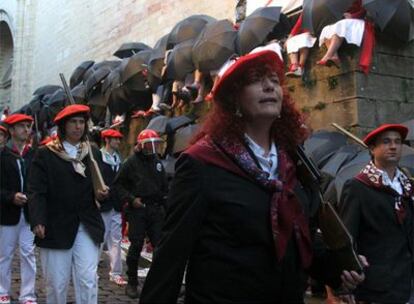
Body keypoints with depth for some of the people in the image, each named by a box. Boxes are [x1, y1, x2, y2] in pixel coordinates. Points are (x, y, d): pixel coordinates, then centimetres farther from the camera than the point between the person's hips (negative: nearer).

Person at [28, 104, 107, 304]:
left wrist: (101, 194, -3)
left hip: (87, 227, 2)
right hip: (56, 227, -2)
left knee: (88, 280, -4)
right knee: (56, 283, 5)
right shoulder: (45, 154, 0)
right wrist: (37, 221, -19)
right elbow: (37, 191, -6)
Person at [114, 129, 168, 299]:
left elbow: (164, 185, 20)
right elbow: (118, 184, -2)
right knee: (136, 246, 0)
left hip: (156, 208, 5)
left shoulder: (157, 162, 13)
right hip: (137, 209, -4)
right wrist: (131, 198, -11)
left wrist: (165, 200, 9)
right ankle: (132, 283, 13)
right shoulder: (132, 162, -2)